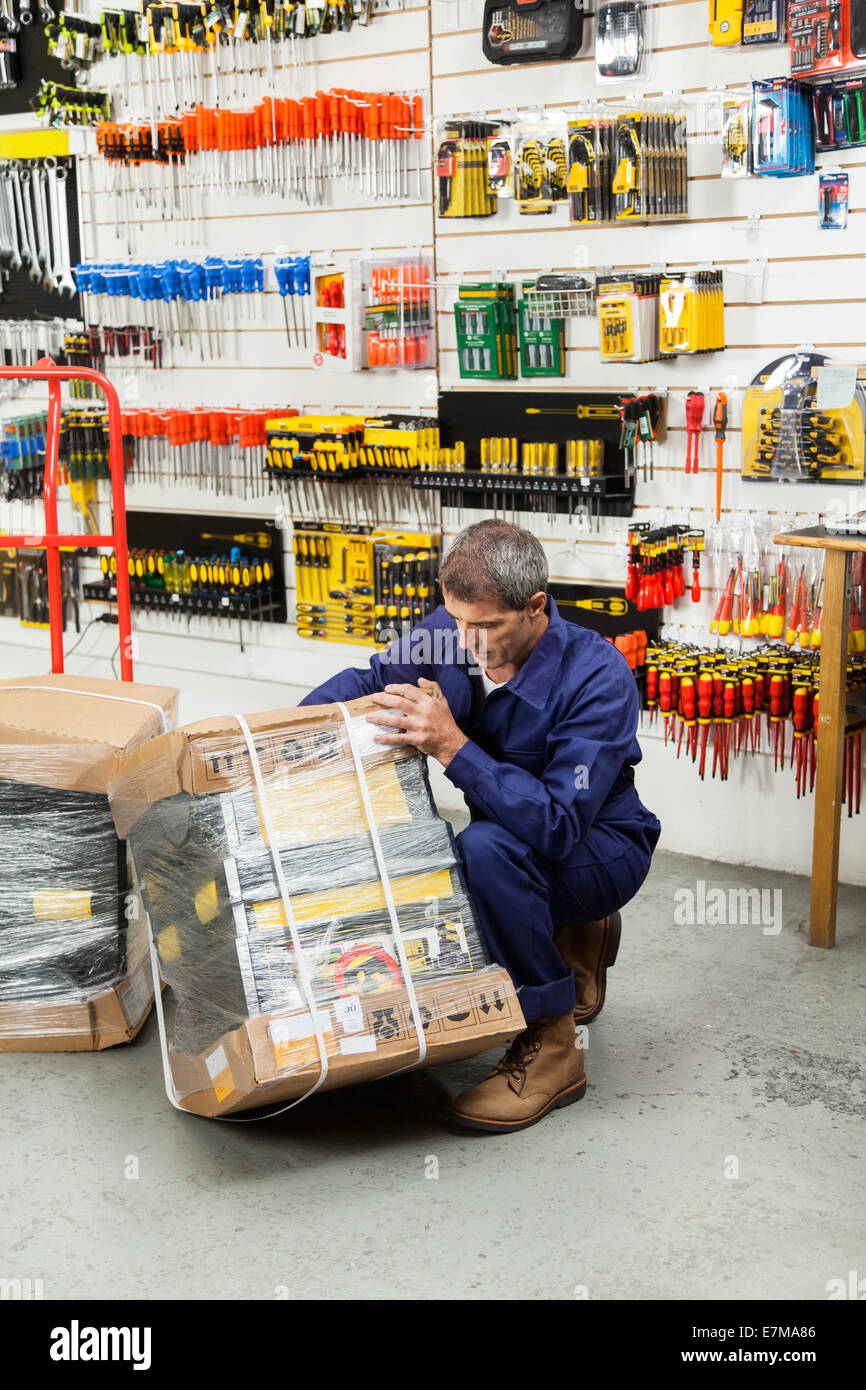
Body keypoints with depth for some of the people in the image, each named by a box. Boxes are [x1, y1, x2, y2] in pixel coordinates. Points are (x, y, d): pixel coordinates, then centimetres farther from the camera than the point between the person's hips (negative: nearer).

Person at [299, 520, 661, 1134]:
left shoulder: (598, 679, -31)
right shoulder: (453, 633, -14)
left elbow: (558, 827, -38)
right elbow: (369, 679, 5)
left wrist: (453, 746, -43)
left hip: (599, 848, -7)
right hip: (516, 852, 7)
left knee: (487, 846, -35)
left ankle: (553, 1044, -18)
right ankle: (572, 939, 17)